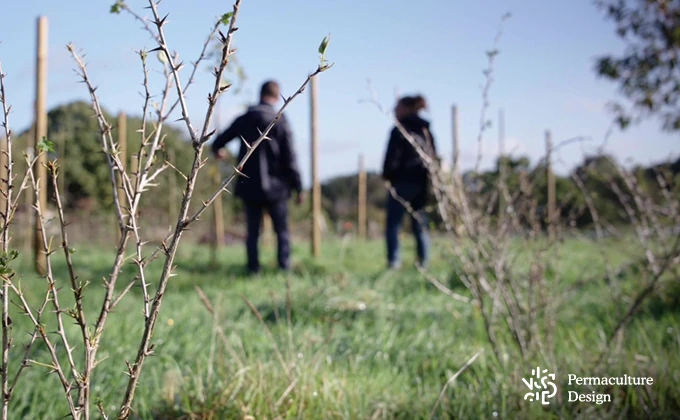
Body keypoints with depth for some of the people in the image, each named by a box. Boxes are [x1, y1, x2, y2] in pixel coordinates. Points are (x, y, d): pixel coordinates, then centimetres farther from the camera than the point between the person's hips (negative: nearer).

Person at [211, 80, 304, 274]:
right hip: (275, 186, -3)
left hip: (249, 186, 3)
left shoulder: (243, 120, 2)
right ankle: (285, 268, 1)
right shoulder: (280, 121, -9)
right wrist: (298, 187, -4)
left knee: (252, 232, 9)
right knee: (282, 231, 6)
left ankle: (254, 269, 7)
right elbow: (290, 158, -10)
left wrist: (218, 151, 38)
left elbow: (218, 142, 13)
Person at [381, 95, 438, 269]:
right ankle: (423, 261, 7)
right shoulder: (426, 130, 14)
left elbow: (392, 157, -10)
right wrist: (429, 177, 16)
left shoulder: (399, 129, -6)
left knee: (393, 224, -1)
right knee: (420, 225, 10)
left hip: (402, 181, -6)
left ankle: (393, 261, -7)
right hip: (422, 183, 6)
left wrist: (387, 177, 1)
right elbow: (434, 156, 14)